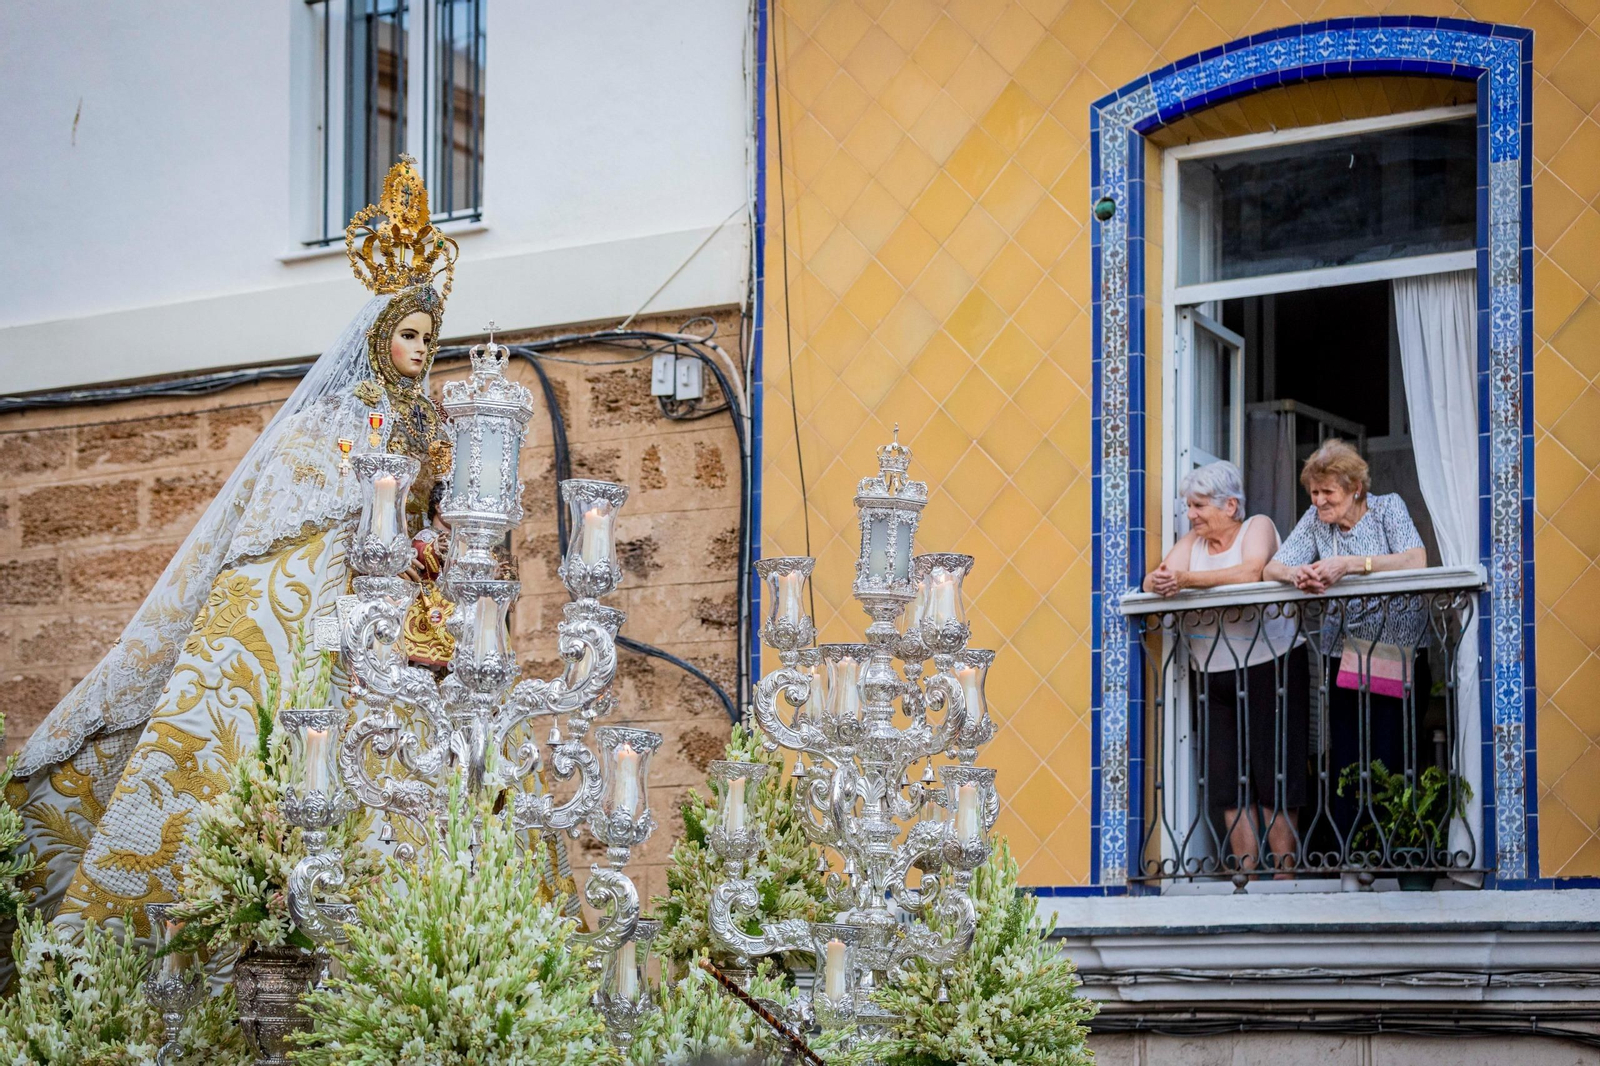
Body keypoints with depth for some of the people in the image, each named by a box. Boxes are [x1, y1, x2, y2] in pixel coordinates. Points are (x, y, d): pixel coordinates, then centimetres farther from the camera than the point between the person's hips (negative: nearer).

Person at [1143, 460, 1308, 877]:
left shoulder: (1258, 527, -1)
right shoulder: (1192, 541, 14)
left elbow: (1250, 572, -21)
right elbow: (1153, 581, 1)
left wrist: (1185, 580, -24)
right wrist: (1160, 582, -23)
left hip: (1270, 667, -5)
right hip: (1213, 676, 5)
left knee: (1273, 778, -3)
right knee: (1228, 781, 1)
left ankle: (1283, 873, 0)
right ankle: (1247, 876, 4)